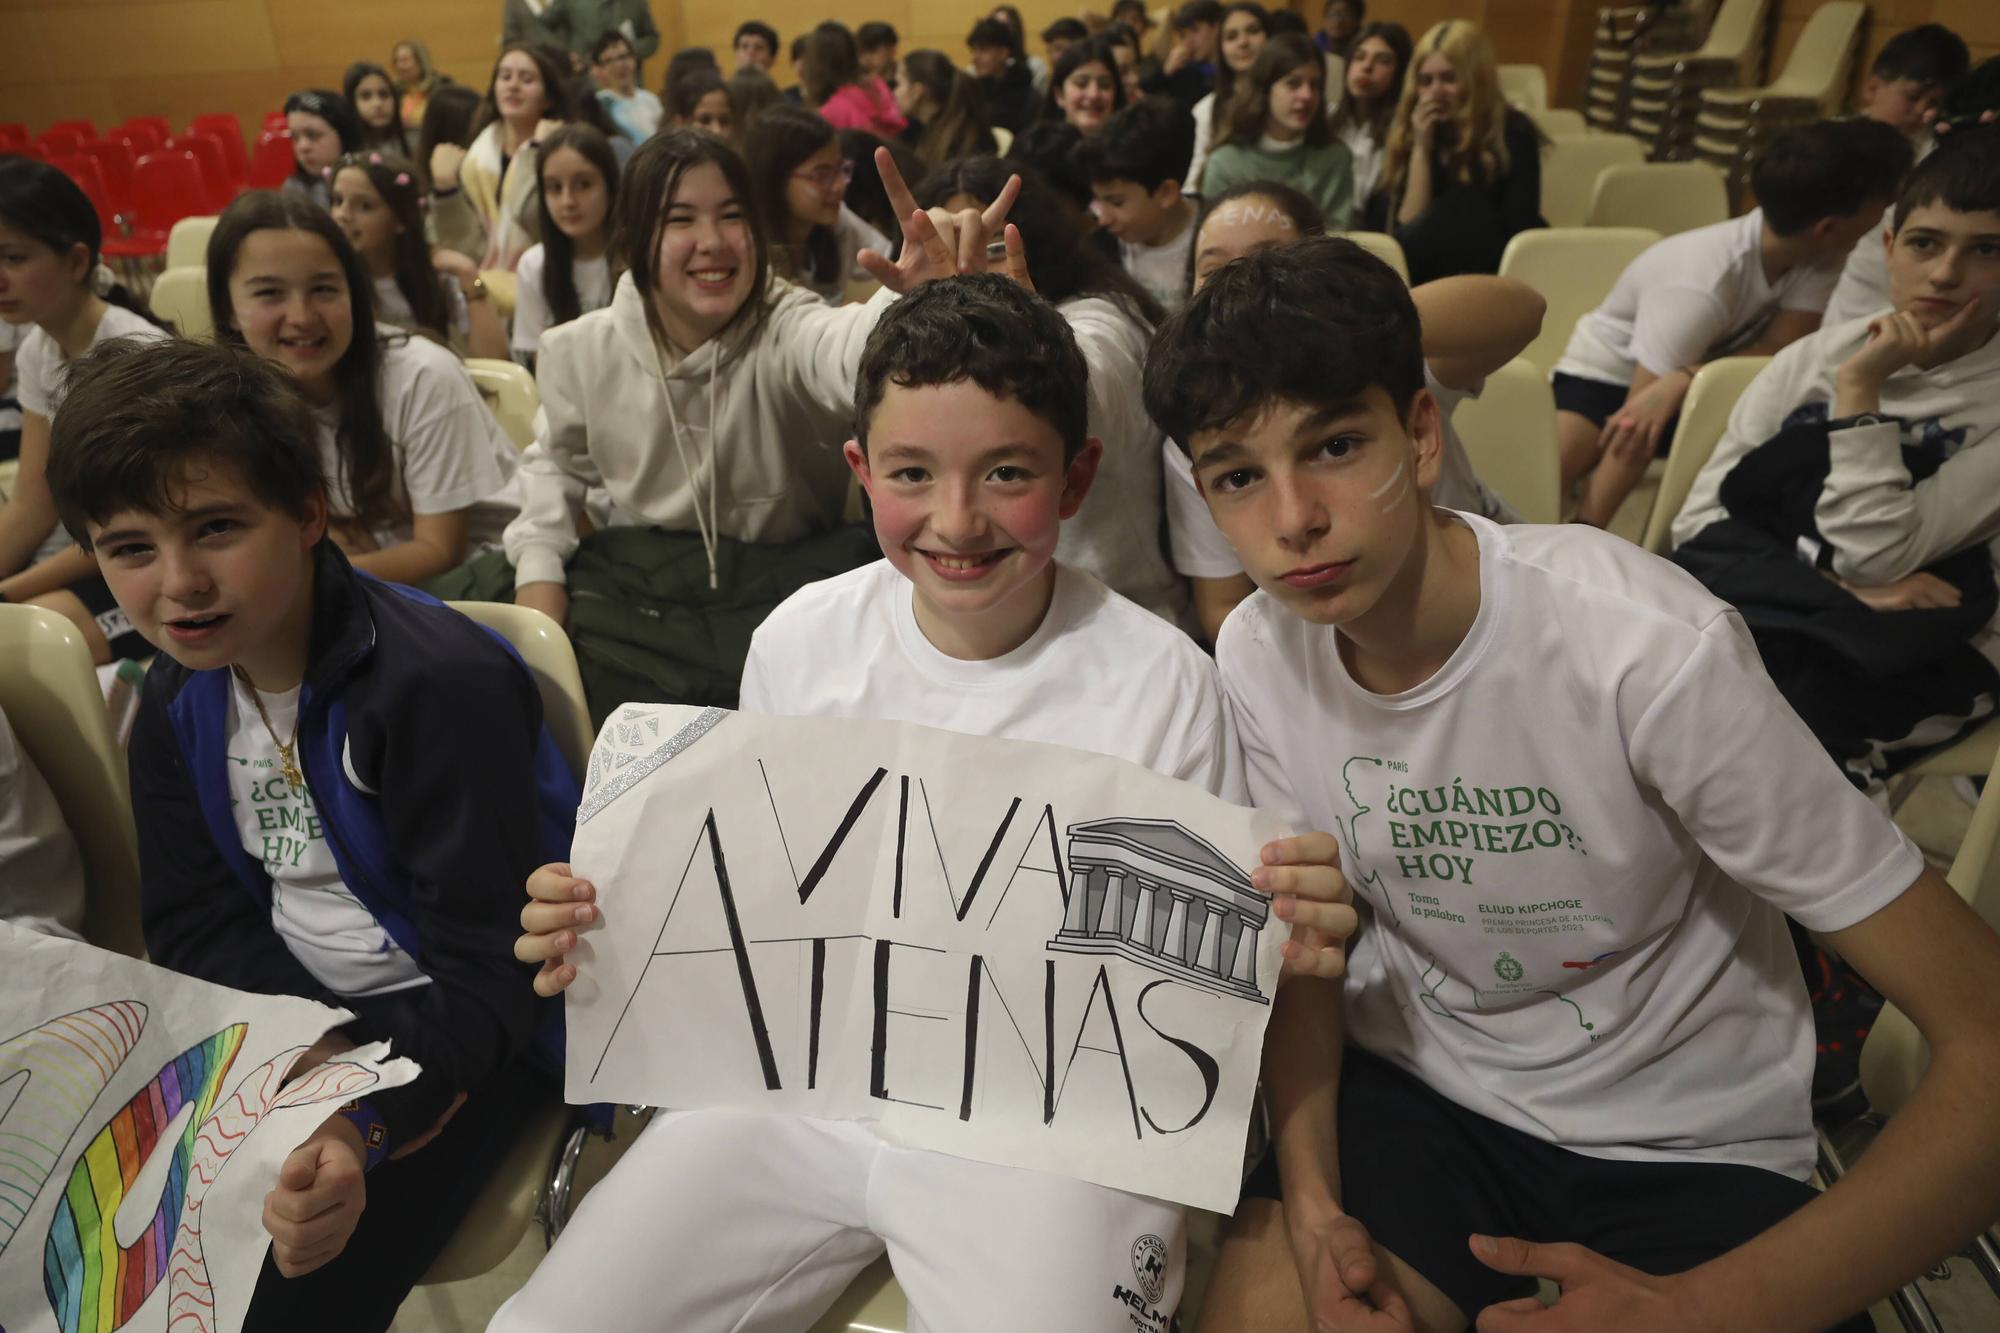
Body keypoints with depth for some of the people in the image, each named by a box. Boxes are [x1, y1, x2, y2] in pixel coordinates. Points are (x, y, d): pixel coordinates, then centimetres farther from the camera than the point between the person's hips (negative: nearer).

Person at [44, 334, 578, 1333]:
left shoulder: (440, 684, -25)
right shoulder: (179, 700, 0)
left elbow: (493, 976, -24)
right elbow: (193, 924, 1)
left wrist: (366, 1122, -38)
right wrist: (323, 1048, -17)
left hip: (462, 1029, -6)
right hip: (291, 1015, 7)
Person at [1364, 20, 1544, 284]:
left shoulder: (1512, 134, -7)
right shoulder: (1409, 135, 2)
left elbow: (1519, 236, -12)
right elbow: (1407, 230, -8)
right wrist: (1421, 149, -14)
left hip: (1492, 275, -2)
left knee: (1460, 205, -27)